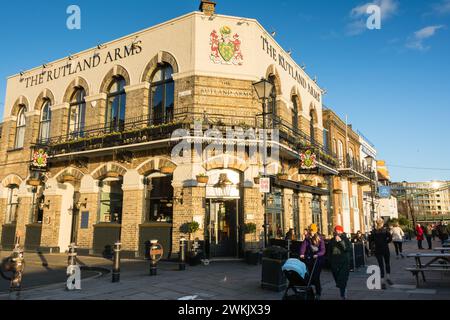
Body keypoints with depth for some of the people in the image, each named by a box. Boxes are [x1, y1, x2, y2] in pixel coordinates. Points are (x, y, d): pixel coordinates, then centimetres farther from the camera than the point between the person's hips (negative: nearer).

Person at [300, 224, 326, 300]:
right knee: (310, 275, 7)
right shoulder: (307, 239, 2)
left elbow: (323, 250, -15)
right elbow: (303, 246, -11)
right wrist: (302, 254, -28)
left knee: (316, 276, -8)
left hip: (318, 259, -3)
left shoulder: (320, 239, -7)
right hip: (309, 259, 4)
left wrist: (317, 255, -33)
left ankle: (318, 294, 8)